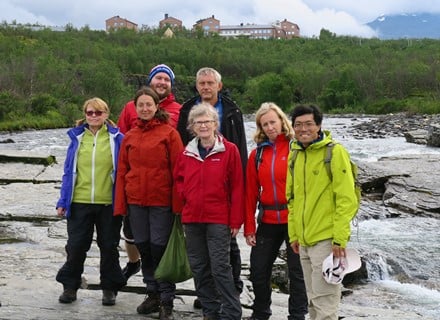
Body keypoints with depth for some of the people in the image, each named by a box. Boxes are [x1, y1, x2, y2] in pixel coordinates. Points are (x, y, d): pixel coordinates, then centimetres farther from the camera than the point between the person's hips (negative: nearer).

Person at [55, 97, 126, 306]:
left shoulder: (116, 138, 1)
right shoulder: (77, 137, 7)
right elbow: (69, 171, 10)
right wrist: (63, 201, 5)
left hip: (108, 203, -1)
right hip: (79, 203, 2)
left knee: (109, 247, 9)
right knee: (76, 246, 7)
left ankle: (109, 288, 23)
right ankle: (70, 286, 23)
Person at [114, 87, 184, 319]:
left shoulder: (169, 133, -4)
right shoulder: (129, 137, 10)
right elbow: (122, 172, 11)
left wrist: (178, 203, -11)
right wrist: (121, 204, 6)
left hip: (161, 201, -5)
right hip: (135, 201, 5)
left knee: (160, 248, -1)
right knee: (144, 248, 11)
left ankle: (167, 301, 11)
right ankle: (153, 294, 26)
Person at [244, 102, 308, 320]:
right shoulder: (258, 154, 6)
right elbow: (251, 192, 7)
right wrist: (249, 226, 3)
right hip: (268, 221, 4)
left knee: (297, 271, 6)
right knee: (258, 269, 11)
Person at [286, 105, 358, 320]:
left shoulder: (335, 152, -10)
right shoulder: (294, 155, 11)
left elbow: (346, 199, -14)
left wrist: (340, 238, -17)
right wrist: (294, 234, 15)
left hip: (326, 239, -7)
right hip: (304, 241, 7)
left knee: (325, 301, -4)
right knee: (313, 300, 16)